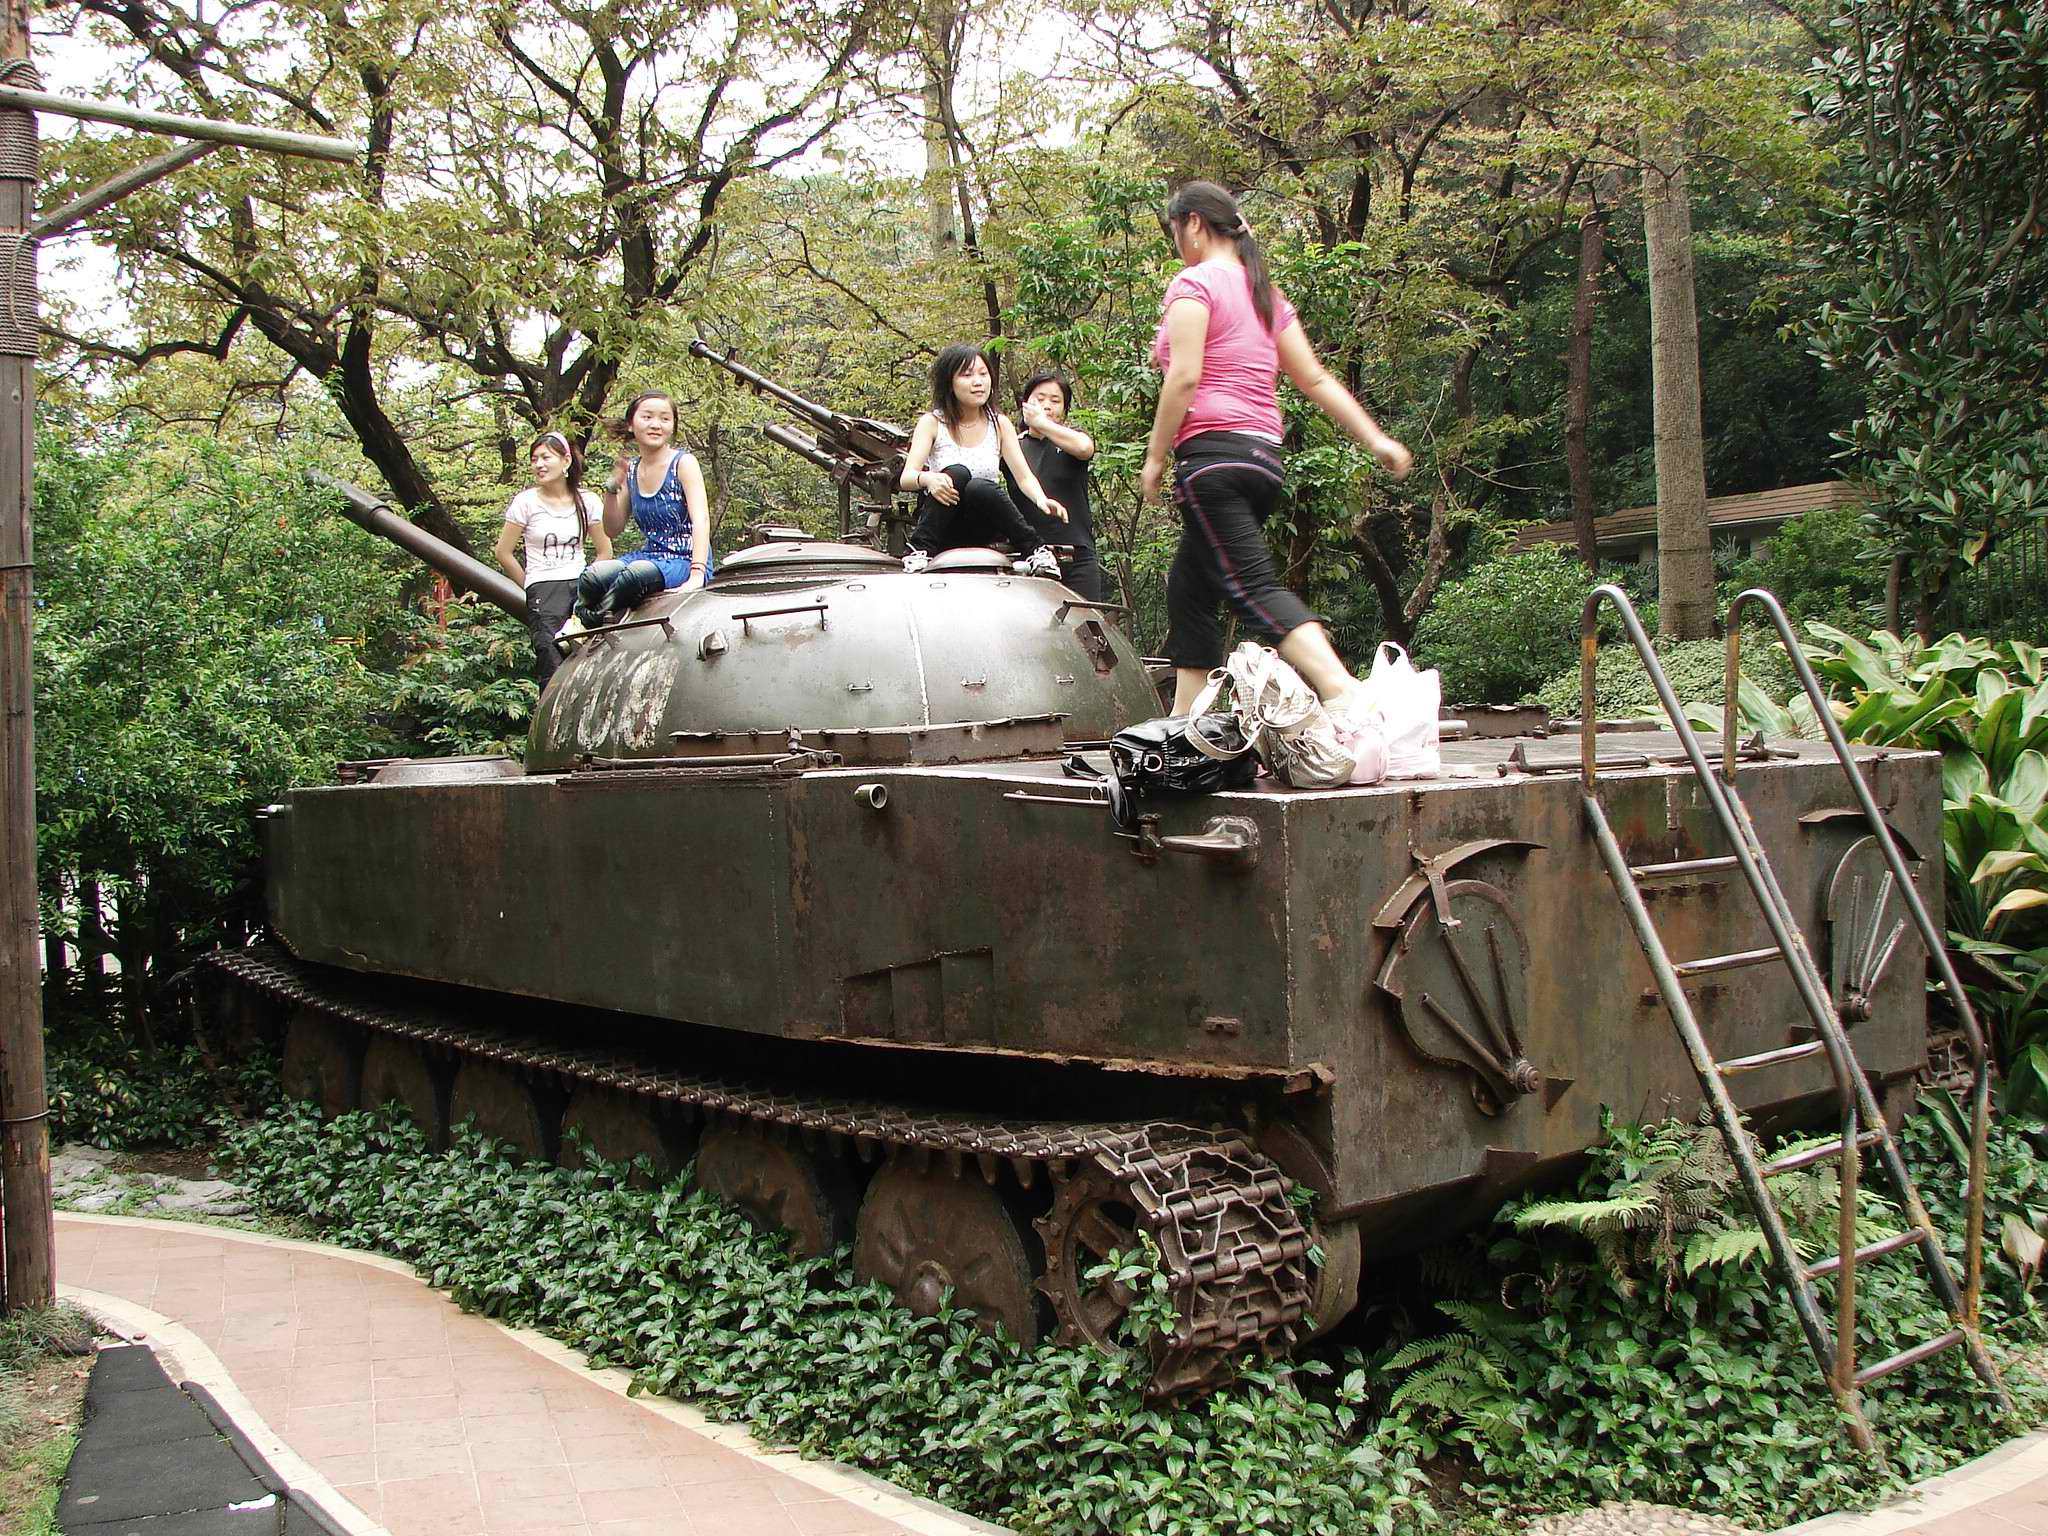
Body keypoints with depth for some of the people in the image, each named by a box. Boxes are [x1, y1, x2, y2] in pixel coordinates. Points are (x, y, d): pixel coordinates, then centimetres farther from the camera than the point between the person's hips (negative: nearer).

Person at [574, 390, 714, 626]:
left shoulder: (683, 462, -6)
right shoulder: (631, 470, 10)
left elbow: (701, 520, -19)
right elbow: (613, 530, 14)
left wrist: (697, 575, -34)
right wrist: (613, 487, -5)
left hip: (685, 562, -5)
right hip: (649, 555, 5)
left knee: (636, 573, -37)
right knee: (593, 576, -27)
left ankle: (591, 620, -13)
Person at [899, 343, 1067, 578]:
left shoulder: (1000, 424, 9)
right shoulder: (932, 422, 2)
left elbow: (1024, 476, 0)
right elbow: (906, 477, -10)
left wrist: (1041, 499, -24)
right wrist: (928, 478, -35)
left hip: (984, 529, 1)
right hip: (940, 527, -1)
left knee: (979, 487, -32)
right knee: (957, 473, -30)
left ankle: (1034, 550, -24)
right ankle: (920, 549, -27)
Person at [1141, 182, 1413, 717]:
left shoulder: (1194, 282, -3)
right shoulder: (1265, 293, 21)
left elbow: (1184, 377, -14)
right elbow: (1316, 380, 18)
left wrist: (1155, 457, -7)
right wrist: (1376, 440, 16)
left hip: (1213, 453, -9)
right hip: (1265, 459, 9)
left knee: (1253, 587, -19)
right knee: (1188, 588, 17)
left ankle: (1344, 692, -37)